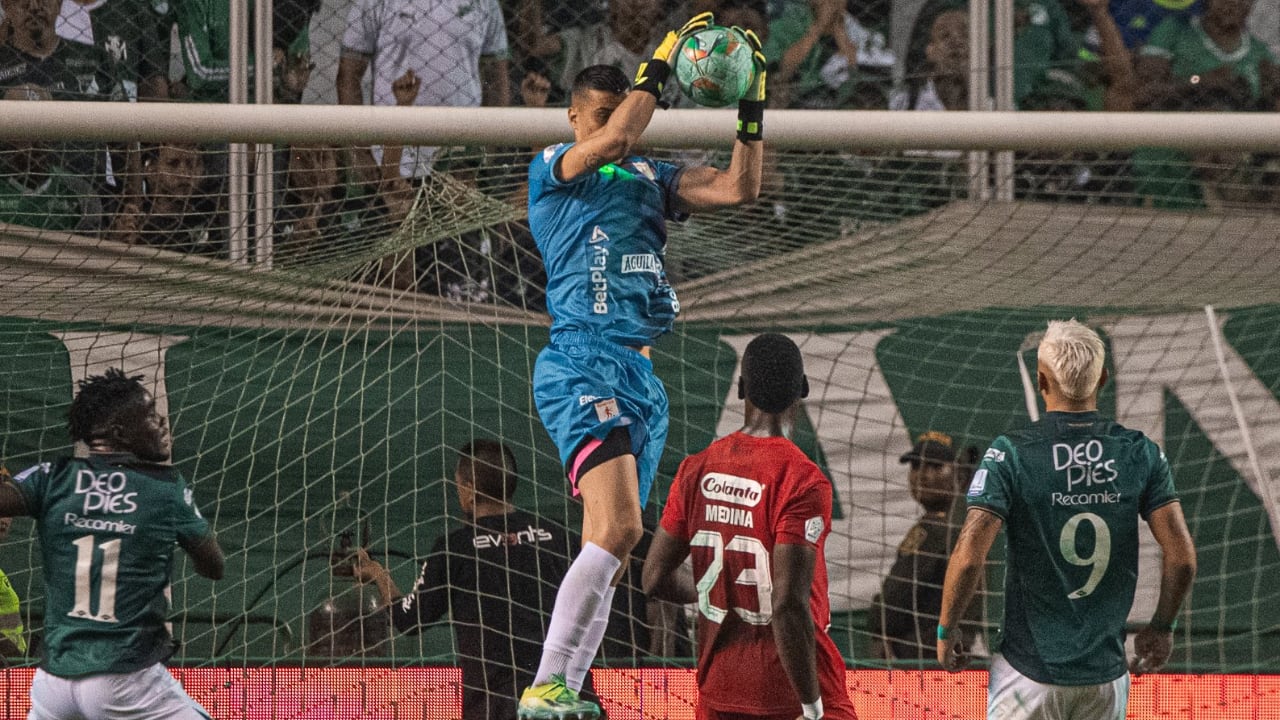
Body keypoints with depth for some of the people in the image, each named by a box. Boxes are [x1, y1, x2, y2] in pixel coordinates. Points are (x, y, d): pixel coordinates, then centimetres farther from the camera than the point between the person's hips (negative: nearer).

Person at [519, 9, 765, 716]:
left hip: (643, 373, 8)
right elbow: (612, 139, -18)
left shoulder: (652, 176, 20)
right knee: (618, 525, -23)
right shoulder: (553, 167, 2)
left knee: (612, 543, 4)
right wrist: (662, 61, -16)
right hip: (580, 361, -8)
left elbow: (739, 188, 12)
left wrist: (752, 109, 1)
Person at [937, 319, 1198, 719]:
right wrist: (1162, 627, 12)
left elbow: (969, 556, -16)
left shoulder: (1010, 453, -10)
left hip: (1029, 675, -3)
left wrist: (946, 630, -1)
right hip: (1106, 677, 3)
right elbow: (1182, 556, -5)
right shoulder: (1140, 453, -2)